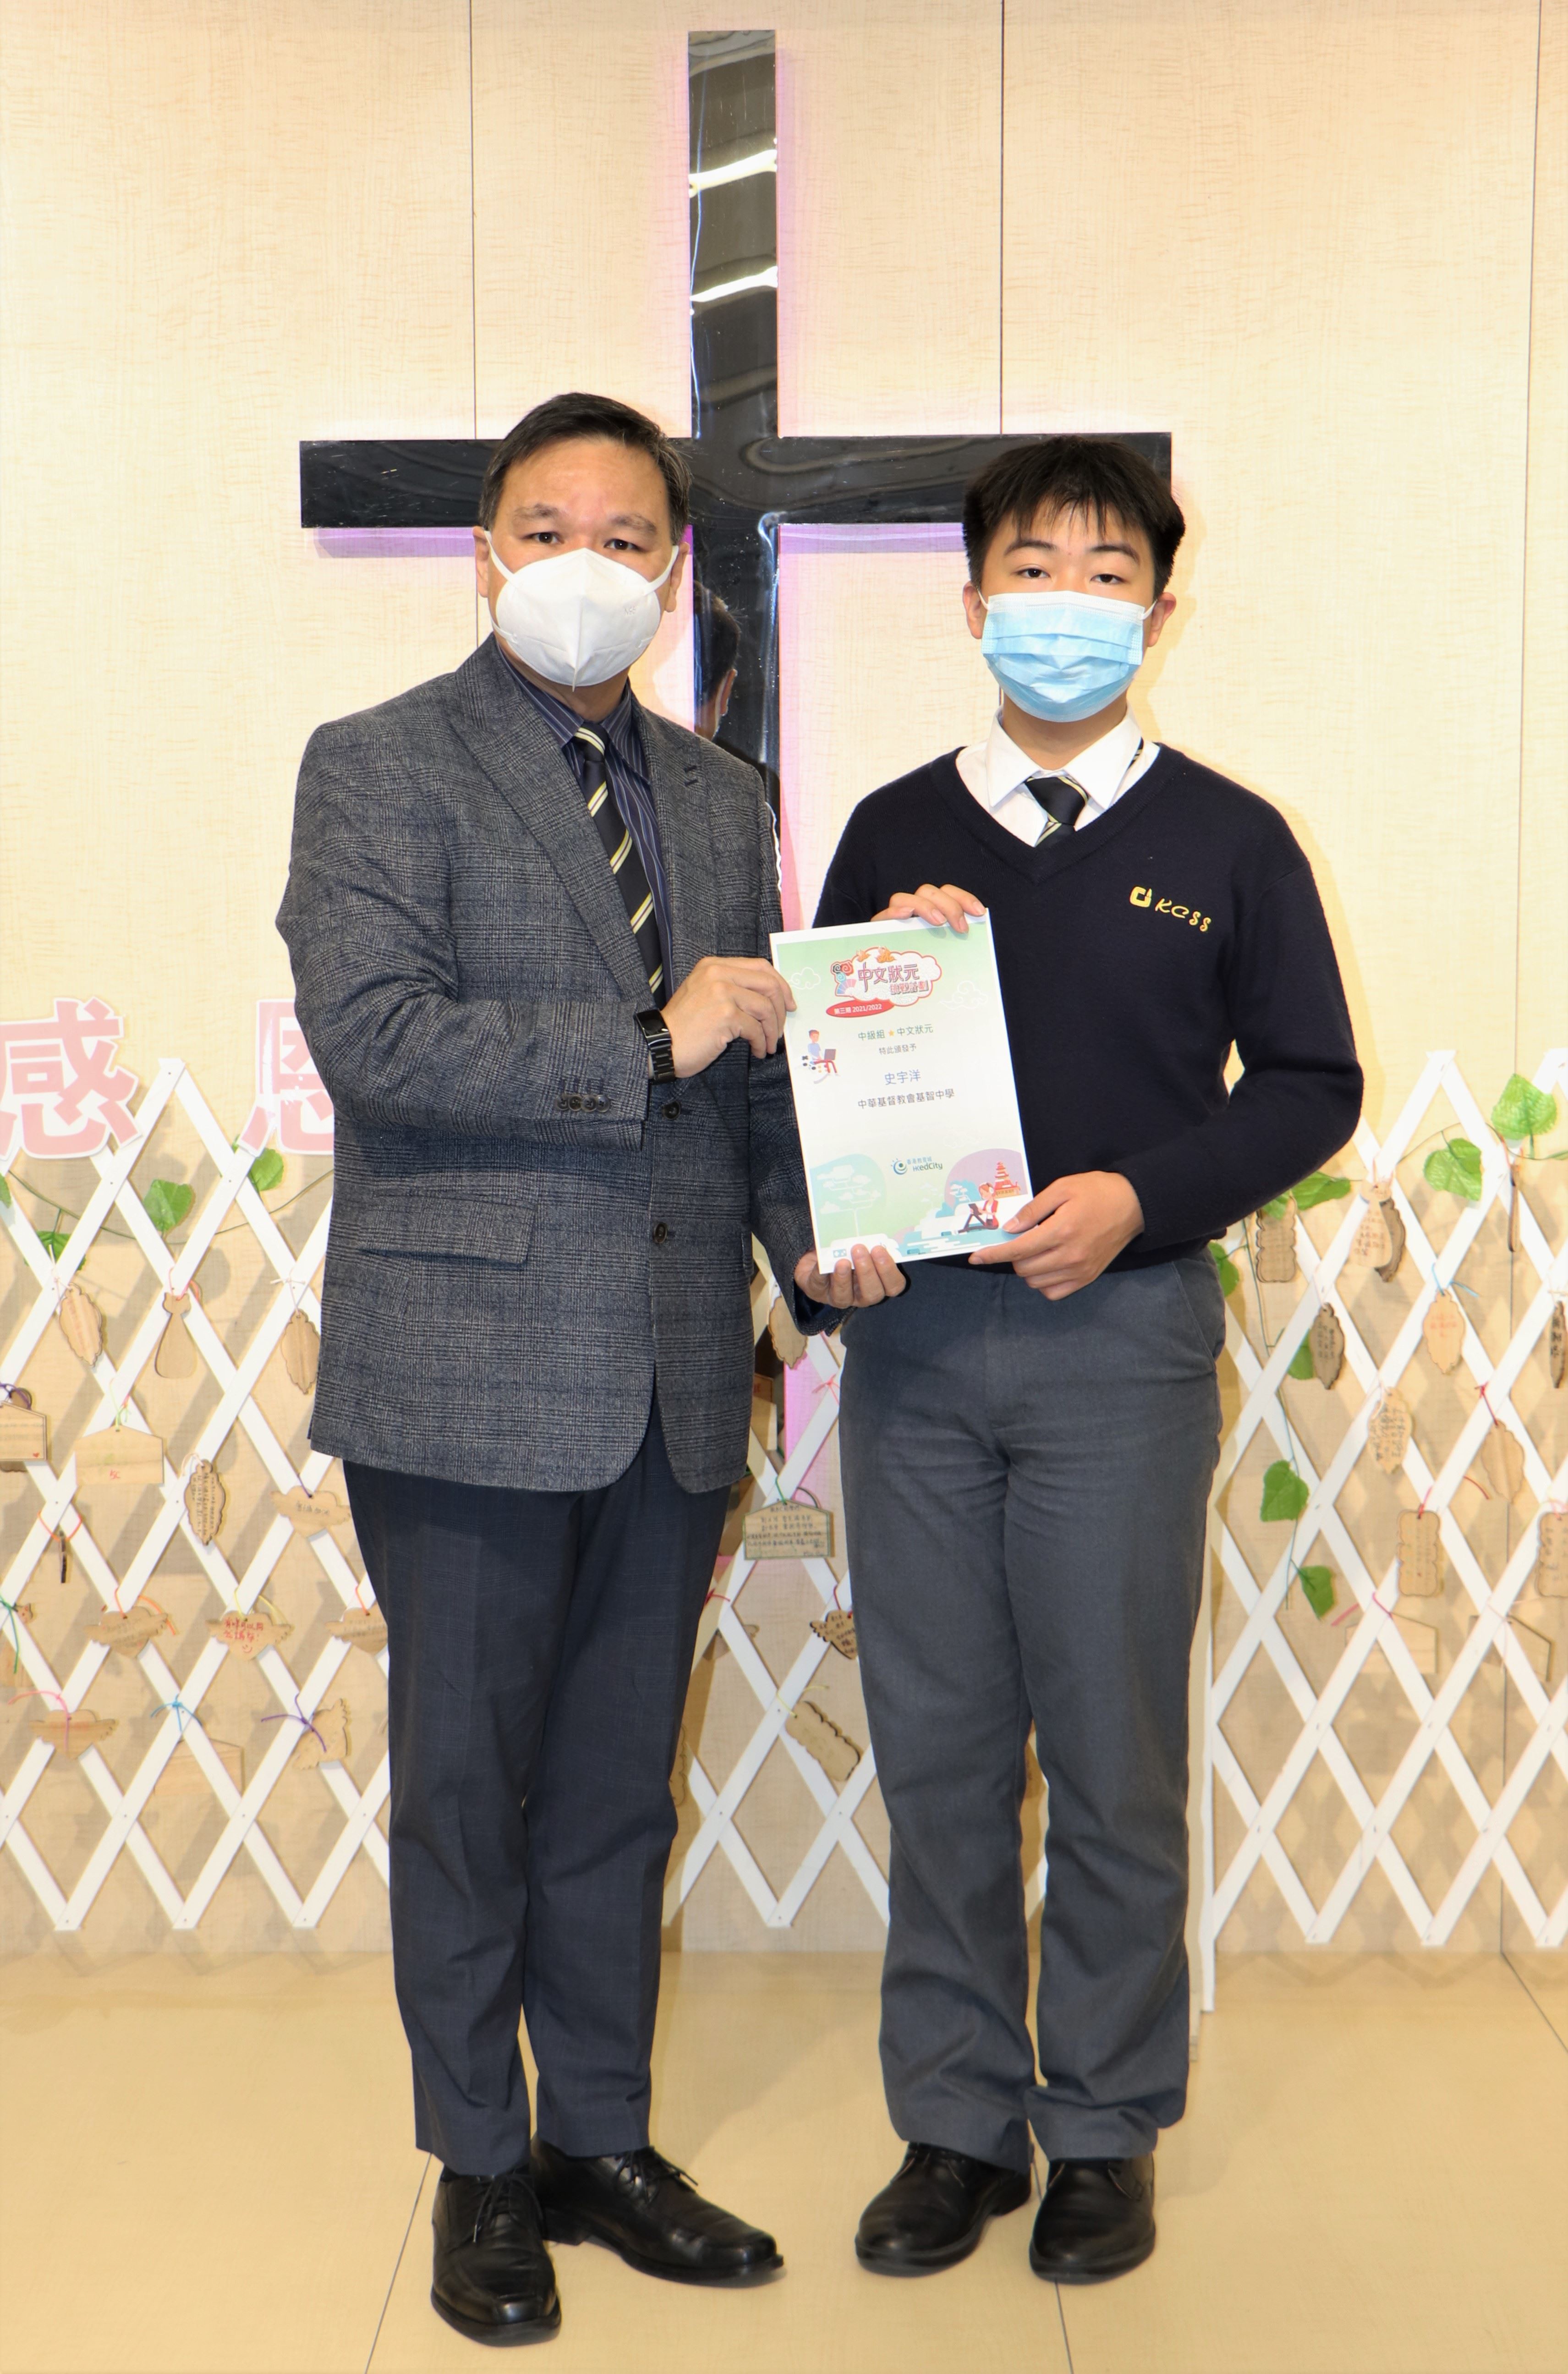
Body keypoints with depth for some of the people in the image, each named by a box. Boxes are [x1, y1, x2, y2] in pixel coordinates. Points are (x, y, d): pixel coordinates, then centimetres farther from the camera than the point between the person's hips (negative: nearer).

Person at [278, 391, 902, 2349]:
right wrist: (647, 1047, -17)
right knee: (467, 1782, 7)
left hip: (672, 1378, 5)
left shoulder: (721, 801, 15)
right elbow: (372, 1033, -17)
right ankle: (482, 2171, 26)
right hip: (470, 1366, -5)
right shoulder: (379, 767, -3)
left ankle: (602, 2143, 31)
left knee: (618, 1781, 15)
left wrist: (809, 1234, 0)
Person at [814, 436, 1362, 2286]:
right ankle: (956, 2121, 24)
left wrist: (1140, 1196, -11)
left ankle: (1104, 2129, 24)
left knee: (1113, 1760, 6)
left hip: (1124, 1330, -2)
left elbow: (1311, 1084, 3)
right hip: (911, 1329, 2)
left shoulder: (1226, 842, 3)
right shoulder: (892, 834, 9)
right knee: (937, 1752, 9)